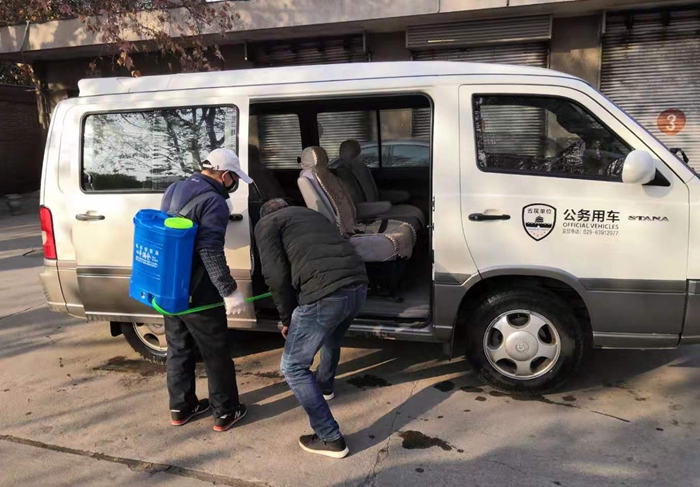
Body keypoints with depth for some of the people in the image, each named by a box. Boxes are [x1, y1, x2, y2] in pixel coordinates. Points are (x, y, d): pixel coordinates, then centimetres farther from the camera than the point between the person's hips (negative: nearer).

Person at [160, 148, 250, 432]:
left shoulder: (174, 190, 9)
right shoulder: (213, 201, -18)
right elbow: (210, 252, -27)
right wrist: (229, 291, -25)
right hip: (197, 293, -8)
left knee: (179, 348, 19)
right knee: (216, 354, 6)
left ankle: (181, 408, 31)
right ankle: (225, 413, 18)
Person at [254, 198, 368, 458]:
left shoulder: (266, 224, 13)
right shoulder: (312, 214, 32)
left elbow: (276, 275, -1)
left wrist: (287, 318, 13)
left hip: (325, 294, -7)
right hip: (358, 286, 8)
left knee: (293, 367, 11)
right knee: (331, 340, 37)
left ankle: (330, 439, 15)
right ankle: (324, 386, 62)